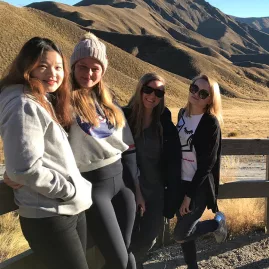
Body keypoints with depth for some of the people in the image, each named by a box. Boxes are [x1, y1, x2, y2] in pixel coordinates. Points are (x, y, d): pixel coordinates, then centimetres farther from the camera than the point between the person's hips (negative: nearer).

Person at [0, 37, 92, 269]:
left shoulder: (45, 102, 13)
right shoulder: (24, 106, -17)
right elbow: (26, 169, -26)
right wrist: (72, 191, -15)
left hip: (71, 210, 9)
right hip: (49, 217, -9)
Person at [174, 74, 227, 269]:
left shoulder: (211, 123, -15)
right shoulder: (183, 114, 5)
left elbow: (207, 163, -16)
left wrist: (189, 194, -15)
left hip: (199, 186, -6)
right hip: (180, 182, 6)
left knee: (180, 235, -2)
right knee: (185, 229, 13)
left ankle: (217, 222, 22)